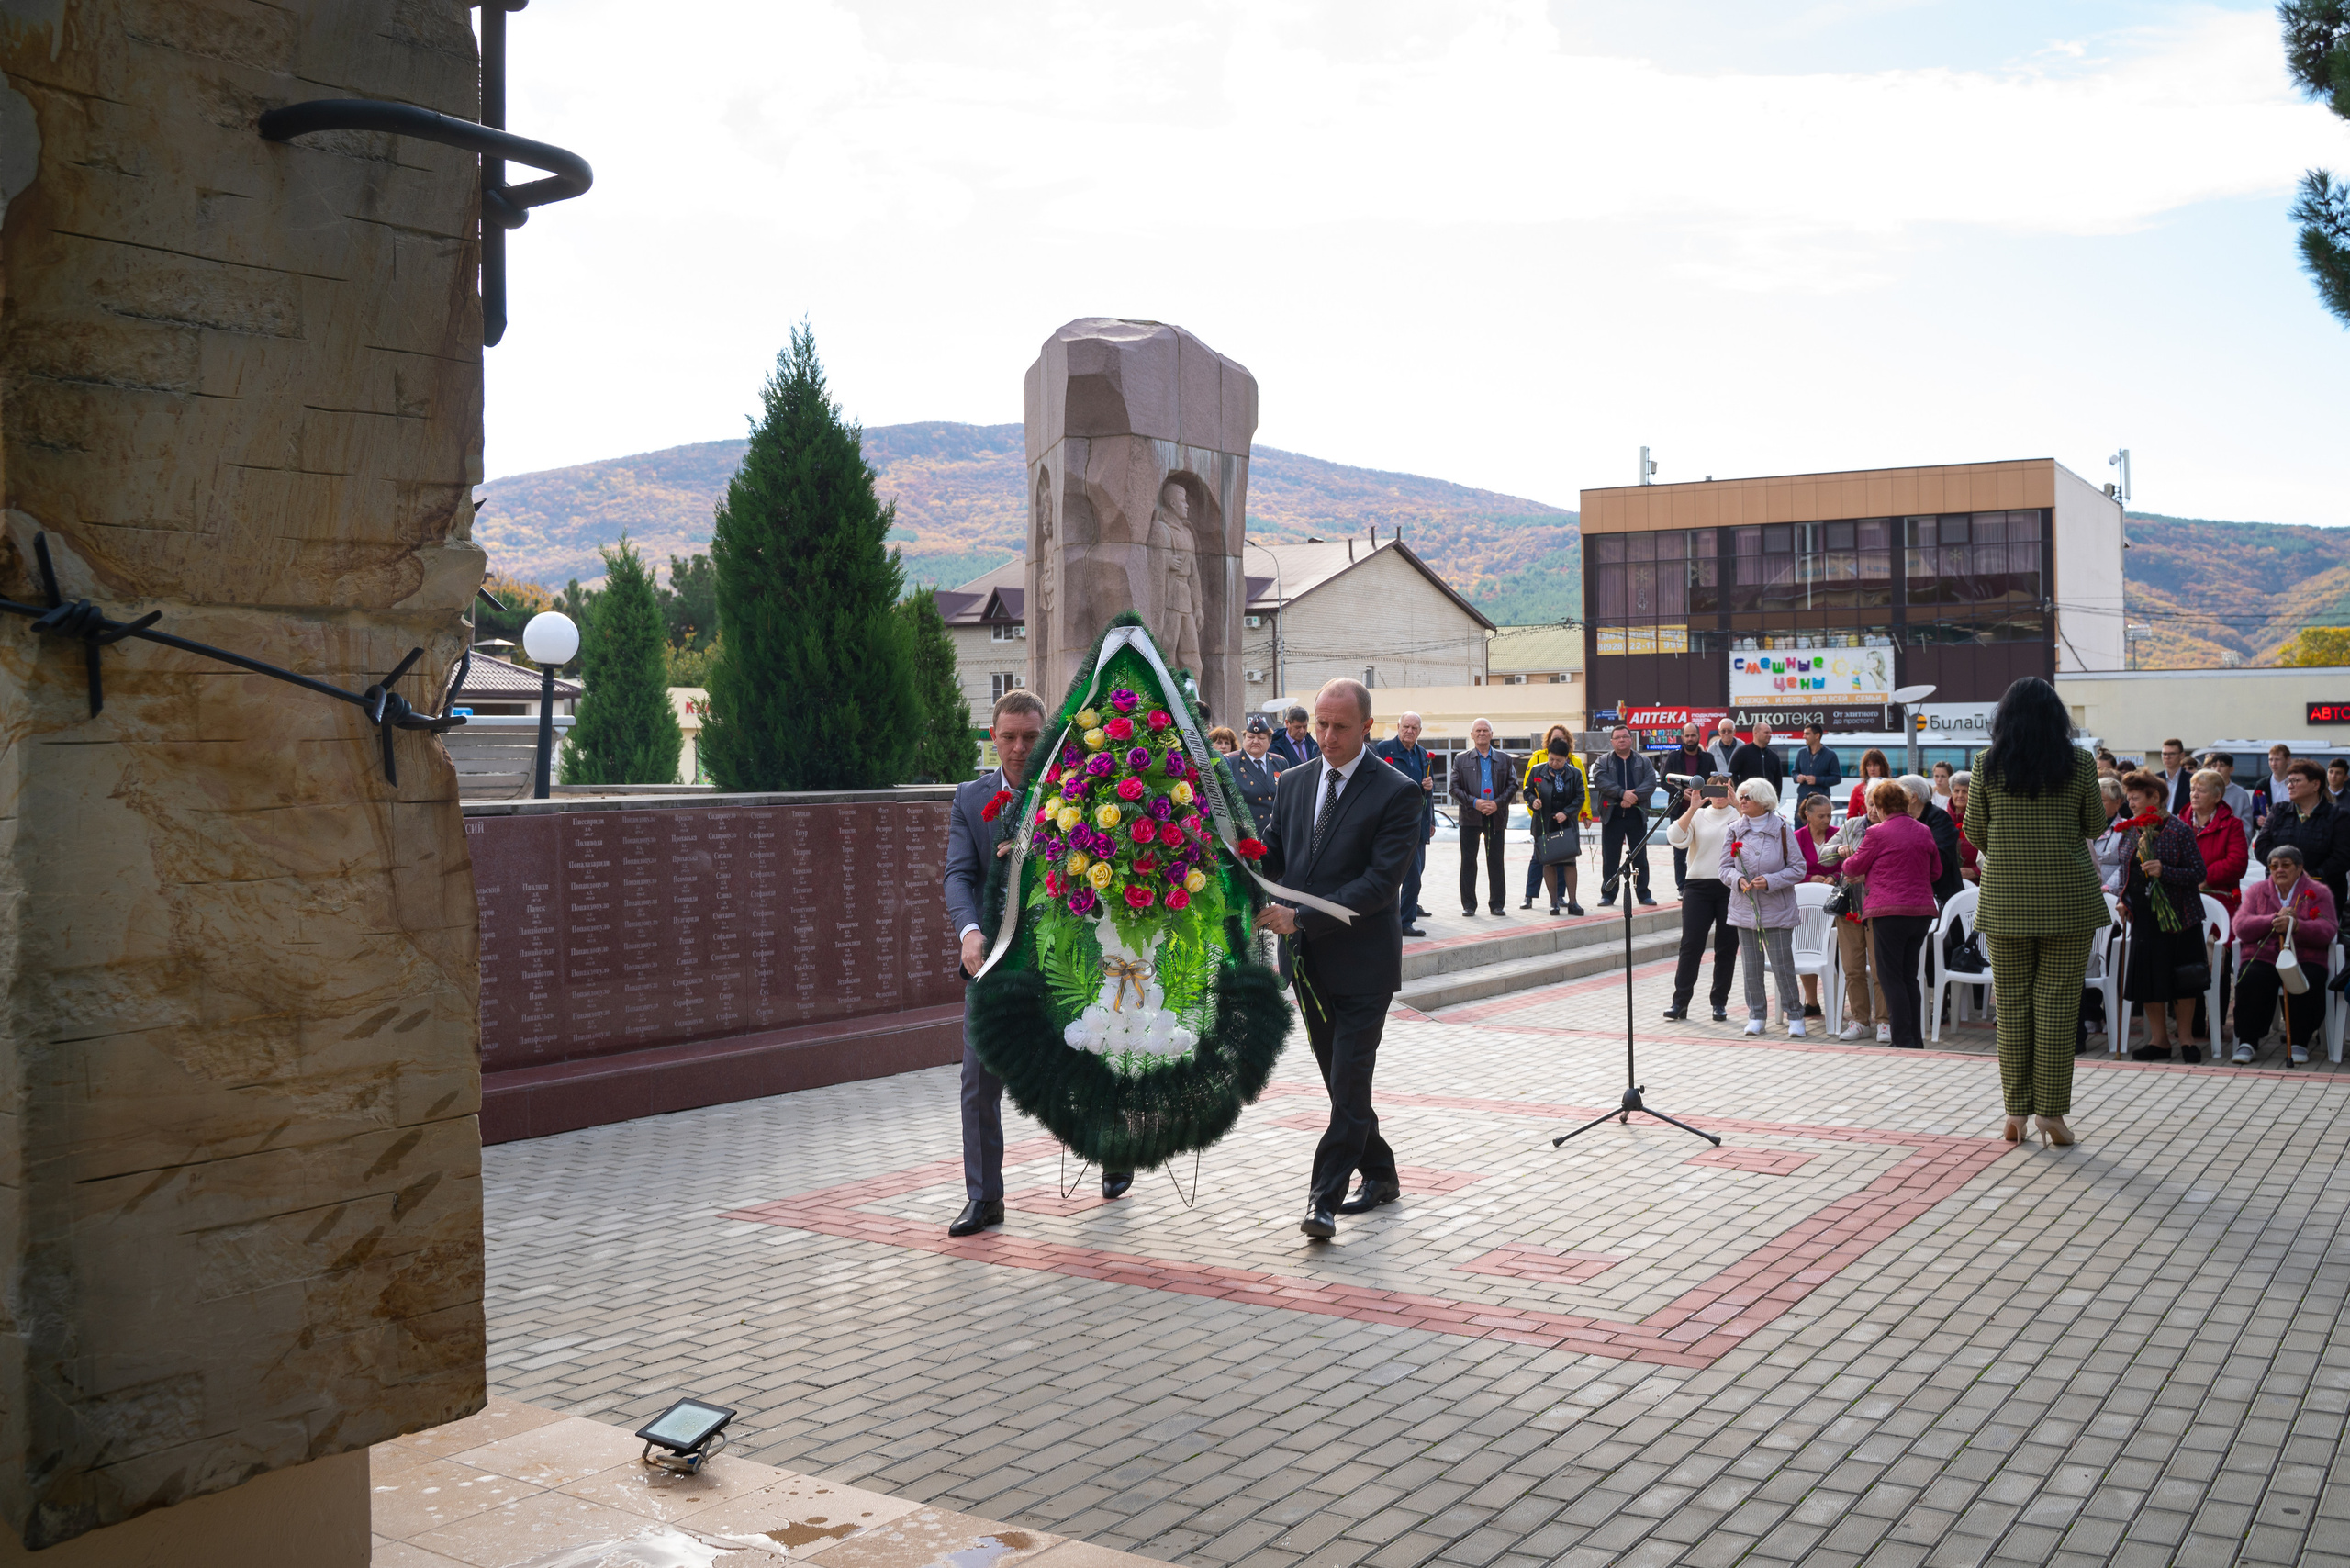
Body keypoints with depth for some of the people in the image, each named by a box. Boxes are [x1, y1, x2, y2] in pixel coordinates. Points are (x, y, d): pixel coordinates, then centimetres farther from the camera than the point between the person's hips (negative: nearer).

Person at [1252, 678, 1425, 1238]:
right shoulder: (1293, 782, 9)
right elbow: (1272, 853, 14)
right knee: (1339, 1079, 15)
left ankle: (1325, 1200, -4)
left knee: (1349, 1084, -7)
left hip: (1362, 963, -6)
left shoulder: (1396, 793, -10)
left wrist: (1302, 917, -23)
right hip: (1308, 960, 6)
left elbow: (1381, 881, -18)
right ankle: (1380, 1174, 30)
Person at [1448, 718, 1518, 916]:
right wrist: (1474, 802, -12)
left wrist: (1497, 803, -9)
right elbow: (1455, 788, 2)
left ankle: (1498, 904, 9)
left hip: (1496, 816, 0)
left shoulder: (1504, 759, 10)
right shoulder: (1461, 760, 8)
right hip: (1470, 817, 0)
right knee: (1468, 861, 1)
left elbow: (1512, 785, 6)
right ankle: (1469, 905, 7)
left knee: (1495, 861, 3)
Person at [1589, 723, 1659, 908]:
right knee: (1610, 858, 2)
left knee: (1640, 857, 5)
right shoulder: (1602, 762, 7)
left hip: (1637, 815, 1)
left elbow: (1651, 782, -4)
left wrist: (1633, 796, -19)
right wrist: (1623, 793, -21)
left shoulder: (1643, 762, 10)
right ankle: (1608, 894, 8)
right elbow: (1599, 780, -11)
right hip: (1612, 815, -1)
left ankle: (1643, 893, 11)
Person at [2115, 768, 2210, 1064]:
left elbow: (2198, 873, -13)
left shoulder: (2179, 830, -10)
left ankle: (2185, 1038, 15)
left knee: (2181, 978, 2)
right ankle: (2159, 1040, 15)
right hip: (2144, 917, 5)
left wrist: (2164, 871, -26)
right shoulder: (2131, 831, 8)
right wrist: (2124, 900, 6)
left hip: (2176, 915, -5)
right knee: (2147, 978, 6)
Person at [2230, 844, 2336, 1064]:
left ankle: (2299, 1044, -17)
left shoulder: (2318, 893, 11)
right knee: (2250, 982, -30)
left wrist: (2295, 926, -23)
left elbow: (2327, 931, -5)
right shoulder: (2256, 891, 16)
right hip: (2262, 958, 1)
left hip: (2304, 959, -1)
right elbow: (2241, 926, 1)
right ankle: (2246, 1042, -23)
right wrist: (2274, 920, -13)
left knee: (2306, 986, -33)